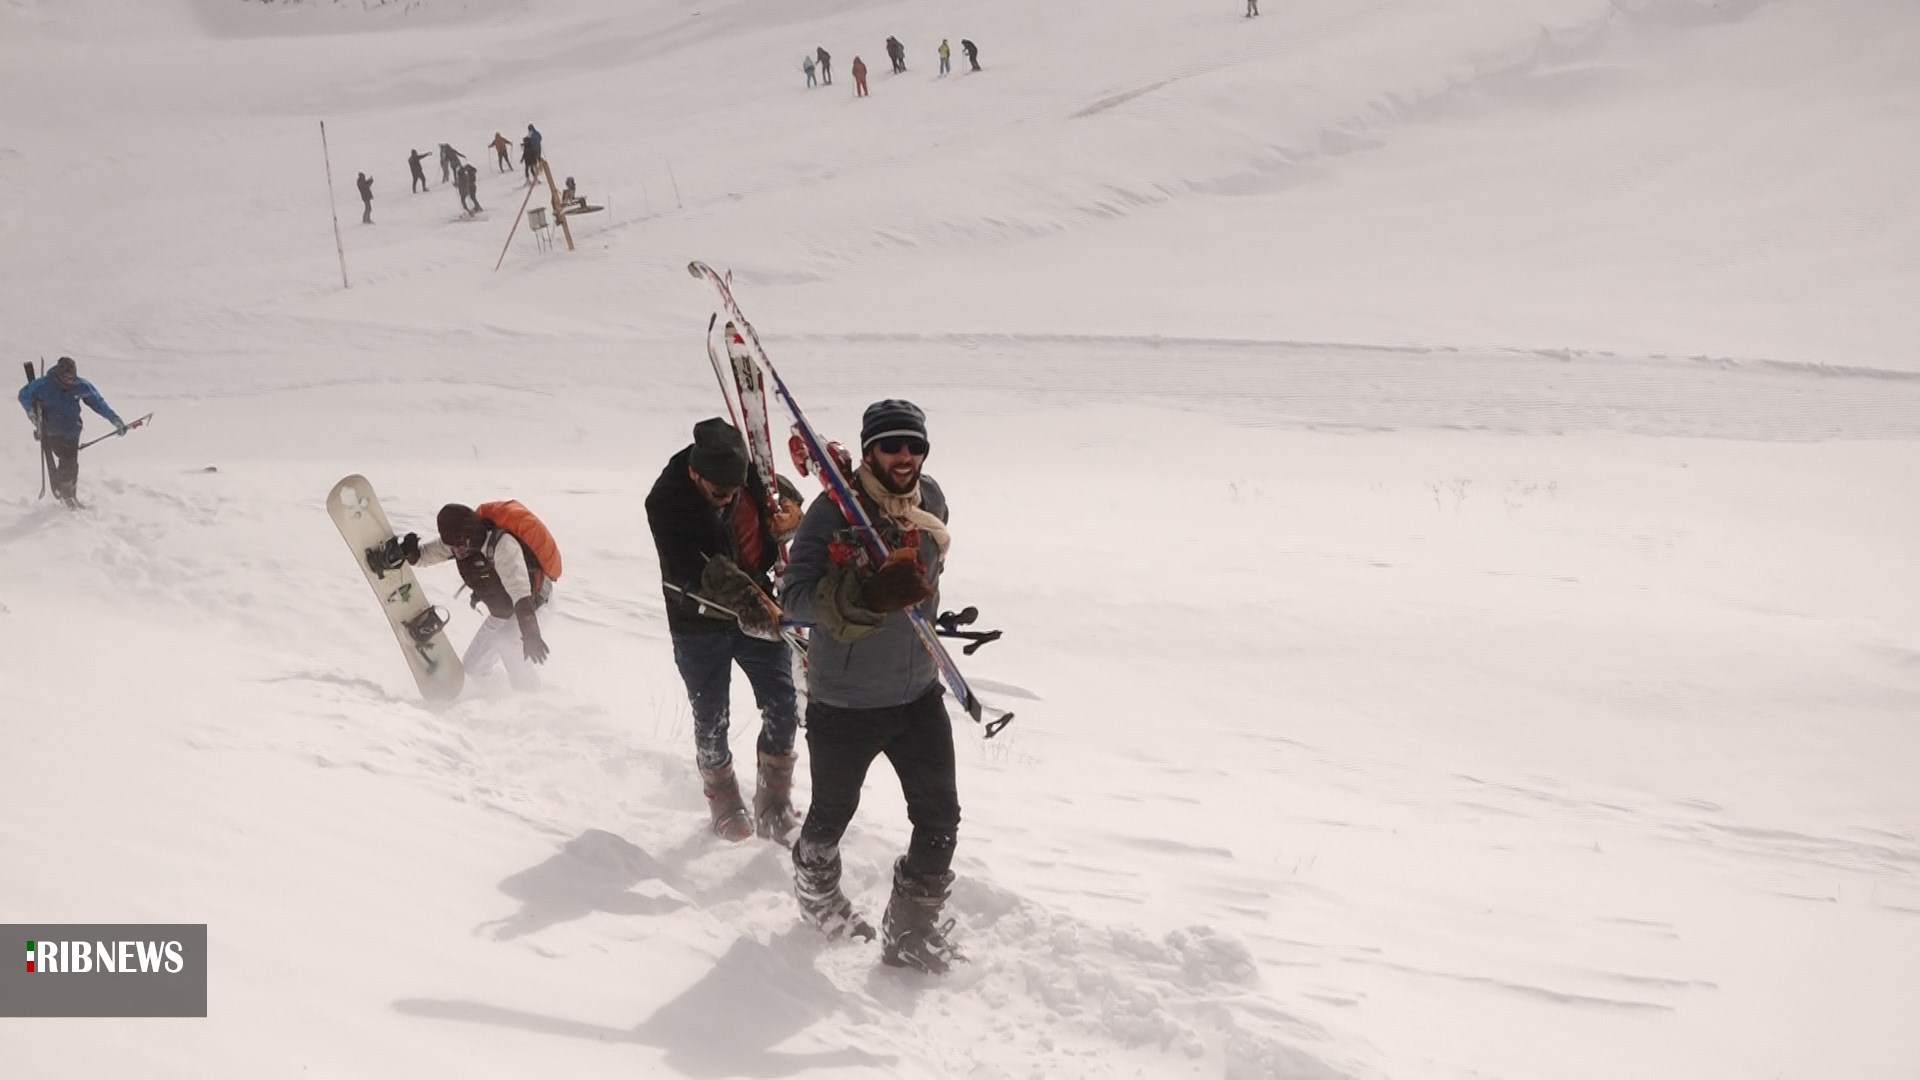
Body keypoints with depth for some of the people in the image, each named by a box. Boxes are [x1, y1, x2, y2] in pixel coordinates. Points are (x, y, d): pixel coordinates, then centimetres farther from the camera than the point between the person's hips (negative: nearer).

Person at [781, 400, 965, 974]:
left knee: (940, 817, 3)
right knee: (833, 813, 17)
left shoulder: (931, 500, -2)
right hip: (843, 704, -4)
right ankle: (817, 888, 47)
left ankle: (912, 931, 19)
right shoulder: (833, 510, -20)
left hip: (918, 696, 4)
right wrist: (870, 594, -41)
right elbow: (794, 597, -27)